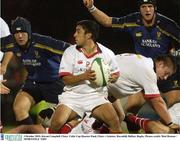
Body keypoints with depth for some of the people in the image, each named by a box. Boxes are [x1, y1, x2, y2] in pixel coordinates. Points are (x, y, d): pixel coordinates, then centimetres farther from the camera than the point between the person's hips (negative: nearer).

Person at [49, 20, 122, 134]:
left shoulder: (107, 53, 1)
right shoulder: (70, 52, 0)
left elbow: (116, 74, 13)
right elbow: (66, 79, -5)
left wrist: (110, 78, -12)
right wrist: (84, 76, -22)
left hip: (97, 96, 0)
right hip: (73, 95, 0)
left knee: (115, 121, -26)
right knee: (57, 122, -24)